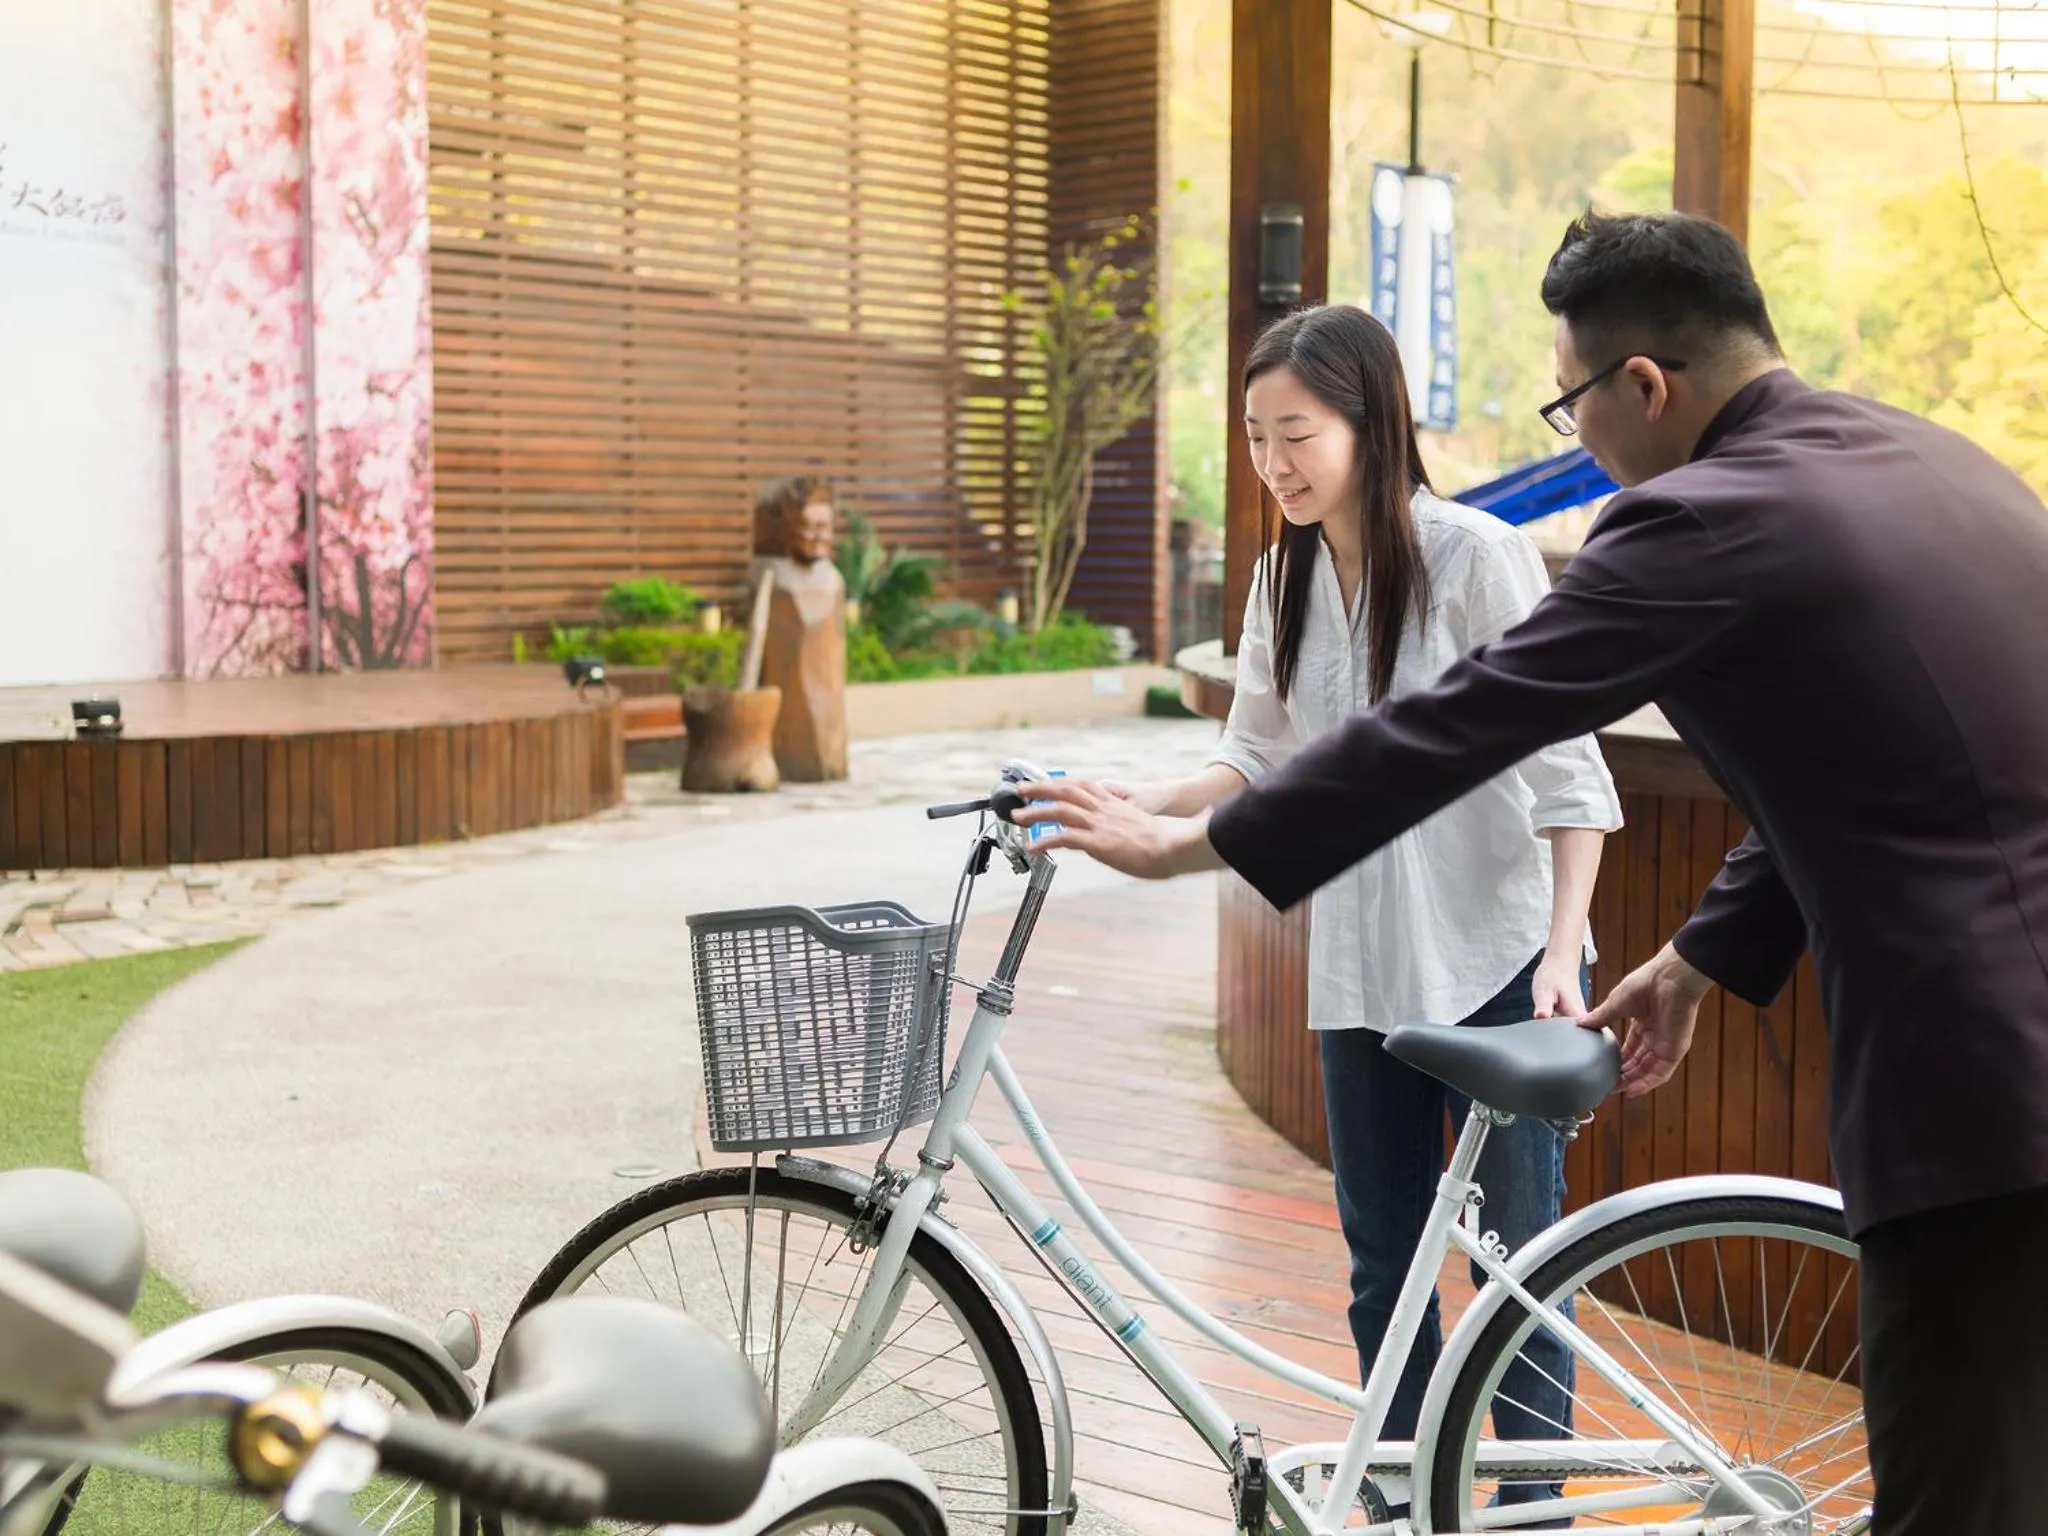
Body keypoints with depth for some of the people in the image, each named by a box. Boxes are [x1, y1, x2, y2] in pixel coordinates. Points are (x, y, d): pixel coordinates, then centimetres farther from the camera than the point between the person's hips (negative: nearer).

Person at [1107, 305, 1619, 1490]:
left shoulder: (1477, 557, -12)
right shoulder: (1287, 577, 6)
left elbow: (1568, 771, -12)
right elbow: (1260, 758, 8)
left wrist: (1562, 952, -20)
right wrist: (1148, 803, -10)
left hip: (1496, 964, -6)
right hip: (1361, 969, 6)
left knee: (1518, 1263, 2)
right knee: (1382, 1262, 12)